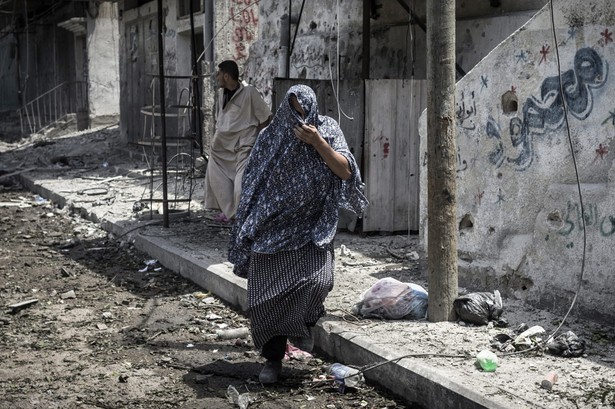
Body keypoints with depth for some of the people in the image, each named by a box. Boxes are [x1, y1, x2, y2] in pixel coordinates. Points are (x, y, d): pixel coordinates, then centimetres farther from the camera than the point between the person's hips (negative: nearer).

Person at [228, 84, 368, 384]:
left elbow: (345, 171, -10)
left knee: (318, 281, -22)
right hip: (272, 230, 1)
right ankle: (273, 358, 12)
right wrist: (248, 229, 6)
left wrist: (318, 142, -20)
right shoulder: (270, 138, 2)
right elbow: (252, 186, 7)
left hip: (312, 230, -1)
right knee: (267, 296, -4)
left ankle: (301, 325, 9)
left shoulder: (327, 130, 0)